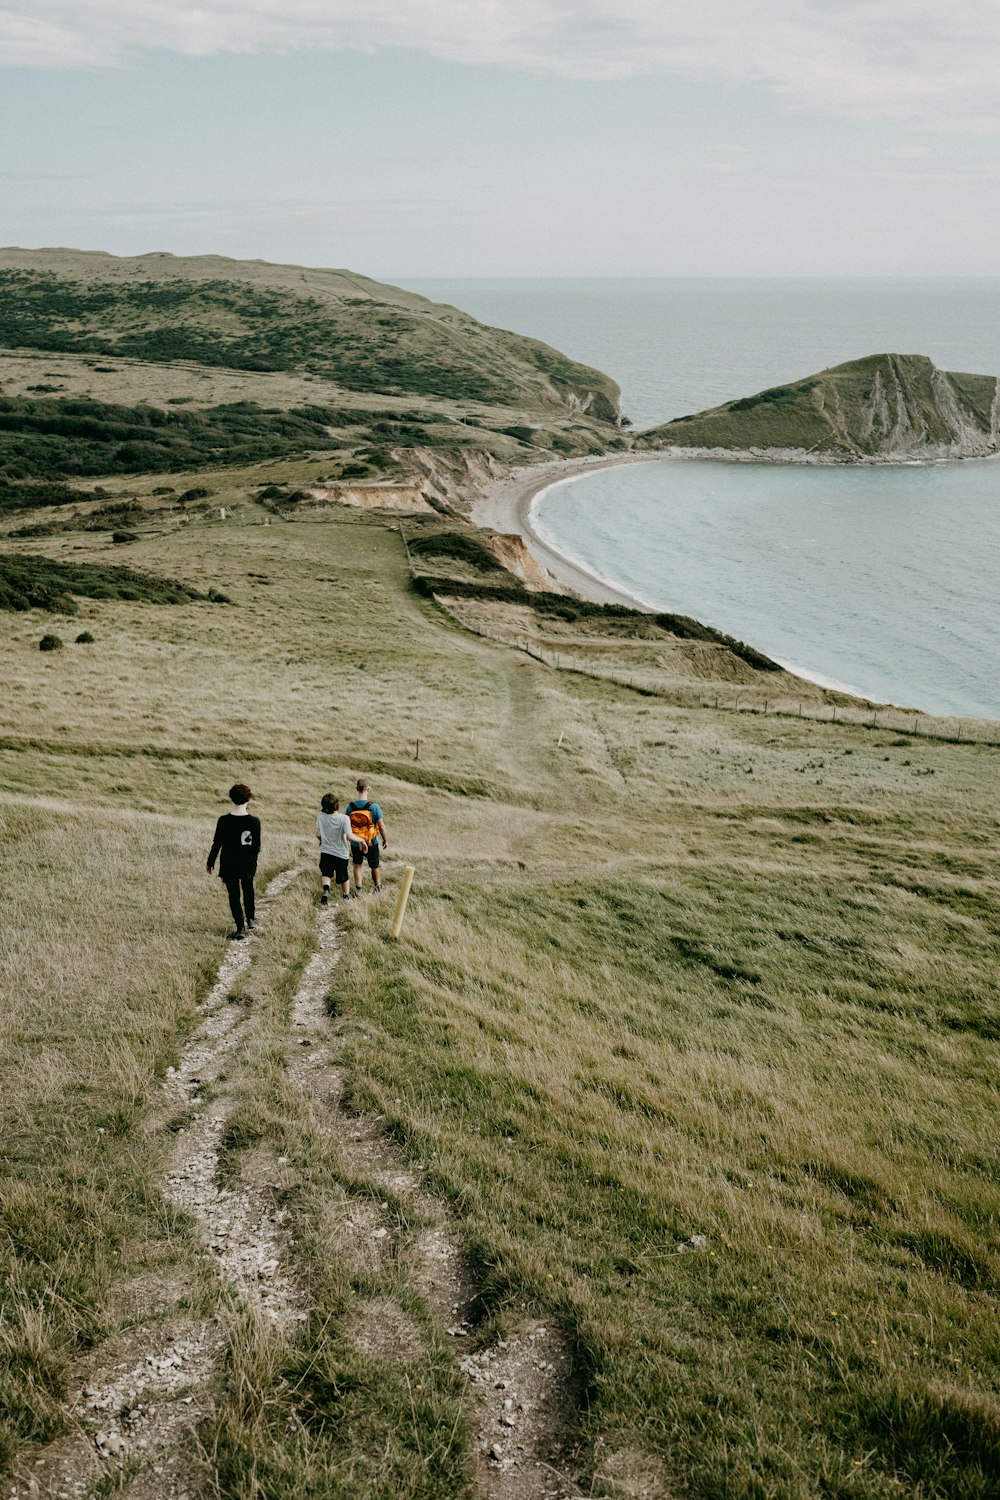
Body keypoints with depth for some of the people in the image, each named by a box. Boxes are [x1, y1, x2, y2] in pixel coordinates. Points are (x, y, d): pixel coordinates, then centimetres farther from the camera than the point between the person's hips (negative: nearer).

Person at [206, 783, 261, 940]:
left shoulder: (224, 821, -15)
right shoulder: (254, 821, -12)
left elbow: (217, 844, -7)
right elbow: (257, 846, -4)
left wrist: (210, 862, 6)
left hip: (229, 865, -2)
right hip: (248, 864, 2)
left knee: (234, 896, 8)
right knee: (248, 890, 27)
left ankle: (241, 929, 6)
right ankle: (251, 920, 30)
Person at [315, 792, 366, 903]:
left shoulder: (320, 816, -14)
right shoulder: (344, 818, -23)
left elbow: (318, 834, -6)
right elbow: (349, 836, -29)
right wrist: (362, 840, -12)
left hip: (326, 852, 1)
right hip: (341, 853, -1)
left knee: (326, 874, 20)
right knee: (343, 877, 20)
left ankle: (326, 890, -7)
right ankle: (346, 897, 37)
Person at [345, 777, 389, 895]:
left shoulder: (350, 806, -11)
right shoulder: (374, 806, -19)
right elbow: (381, 826, -13)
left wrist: (349, 840, 15)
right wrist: (385, 840, 3)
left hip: (355, 843, 1)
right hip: (371, 843, -1)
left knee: (357, 865, 22)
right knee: (375, 866, 19)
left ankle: (358, 889, 21)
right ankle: (378, 888, 35)